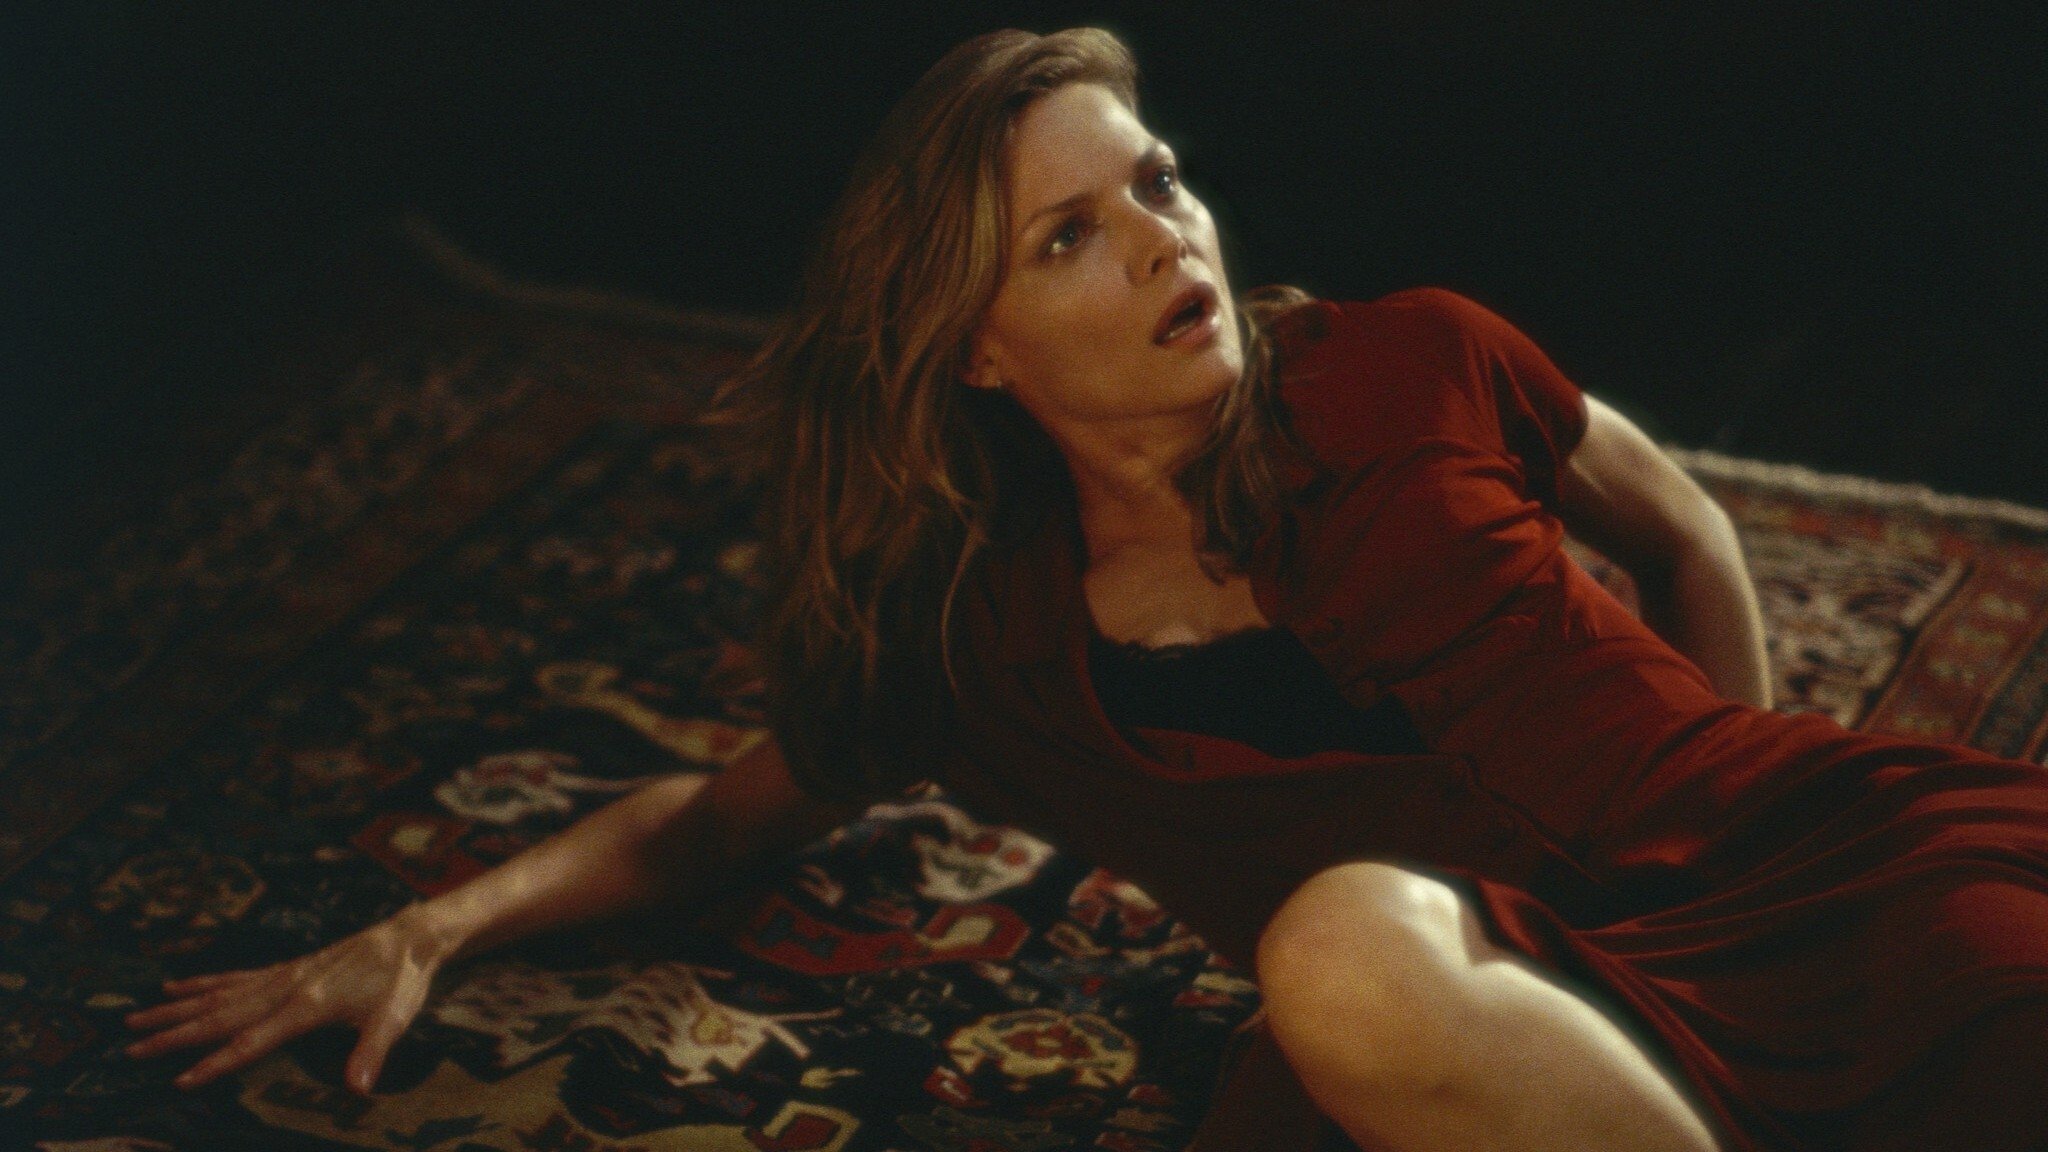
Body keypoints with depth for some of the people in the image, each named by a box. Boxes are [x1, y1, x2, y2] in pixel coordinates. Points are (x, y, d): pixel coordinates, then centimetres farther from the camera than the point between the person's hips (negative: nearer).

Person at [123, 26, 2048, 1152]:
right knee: (1345, 937, -39)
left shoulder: (1410, 370, 9)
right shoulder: (988, 643, 11)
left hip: (1850, 842, 1)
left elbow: (1677, 527, 25)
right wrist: (423, 933, 14)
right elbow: (722, 813, 24)